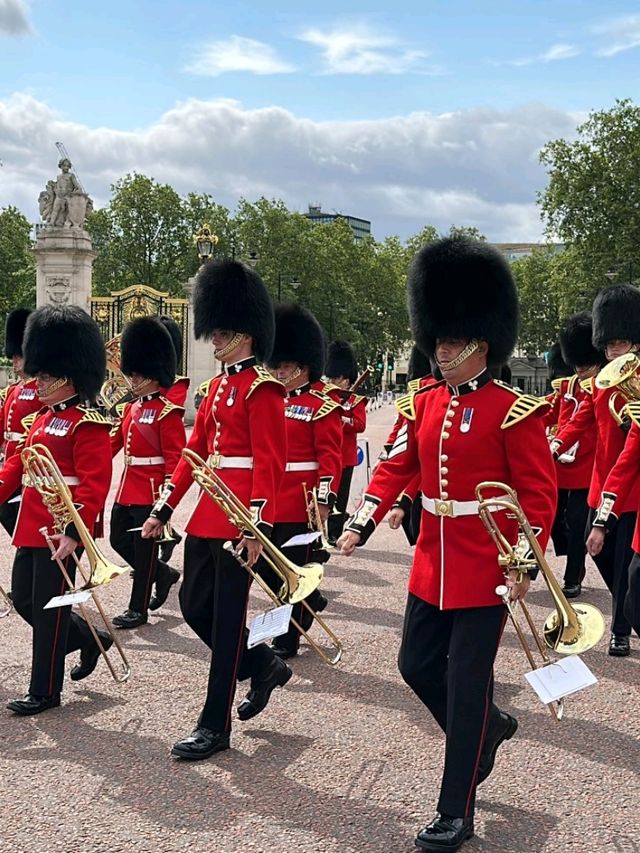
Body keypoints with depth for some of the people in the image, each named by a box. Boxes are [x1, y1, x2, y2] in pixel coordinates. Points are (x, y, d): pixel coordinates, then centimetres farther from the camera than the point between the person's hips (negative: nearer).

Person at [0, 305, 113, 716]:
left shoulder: (88, 423, -15)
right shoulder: (45, 417, 14)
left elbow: (94, 483, -22)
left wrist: (75, 531, -29)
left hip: (60, 530, -9)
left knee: (49, 608, 0)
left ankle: (45, 692, 14)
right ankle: (90, 638, 34)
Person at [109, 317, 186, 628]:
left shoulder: (168, 412, -13)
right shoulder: (131, 408, 12)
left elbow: (175, 457, -17)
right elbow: (113, 442, 15)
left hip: (150, 492, -8)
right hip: (127, 489, 9)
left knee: (144, 549, 1)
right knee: (119, 540, 14)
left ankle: (138, 609, 13)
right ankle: (163, 574, 33)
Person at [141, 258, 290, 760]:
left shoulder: (261, 388, -11)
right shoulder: (219, 384, 15)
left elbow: (270, 463, -18)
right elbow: (195, 451, 17)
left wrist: (258, 524, -25)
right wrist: (164, 509, 15)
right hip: (206, 515, 9)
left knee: (227, 616, -1)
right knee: (195, 606, 14)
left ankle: (215, 725, 10)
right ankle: (264, 667, 33)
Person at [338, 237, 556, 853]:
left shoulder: (514, 412, -12)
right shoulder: (423, 404, 5)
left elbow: (540, 494, -12)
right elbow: (393, 468, 3)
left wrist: (525, 563, -19)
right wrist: (359, 525, -9)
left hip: (484, 570, -6)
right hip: (432, 564, 7)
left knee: (466, 683, 0)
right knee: (418, 666, 13)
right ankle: (488, 728, 41)